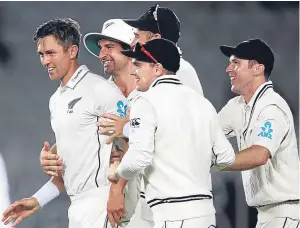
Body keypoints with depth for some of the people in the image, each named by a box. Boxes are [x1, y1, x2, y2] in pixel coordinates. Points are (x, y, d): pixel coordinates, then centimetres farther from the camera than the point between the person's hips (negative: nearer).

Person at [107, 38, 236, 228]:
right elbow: (227, 158, 14)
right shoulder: (202, 102, 13)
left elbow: (138, 158, -17)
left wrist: (117, 173, 3)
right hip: (205, 211, 7)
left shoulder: (148, 102, -7)